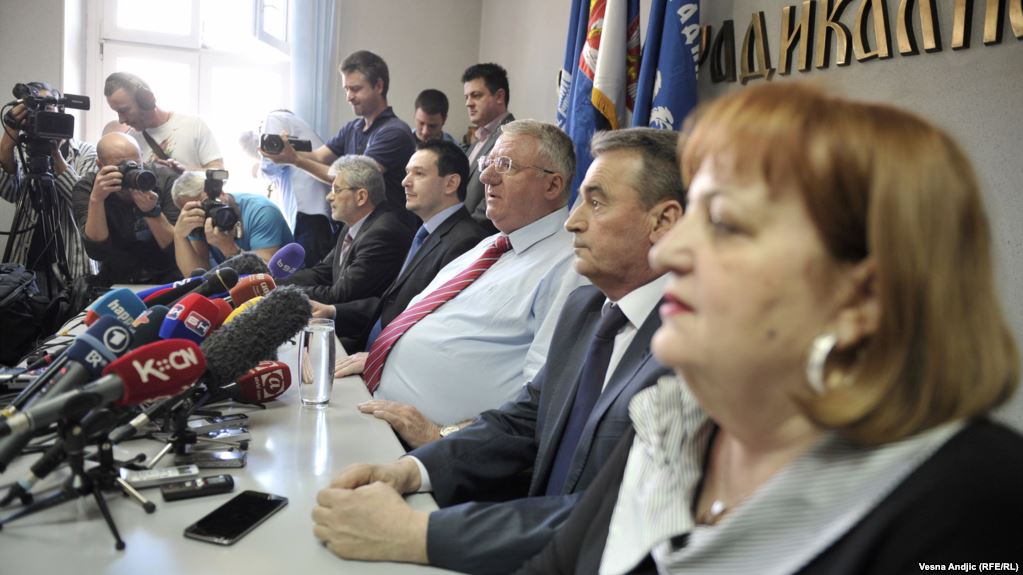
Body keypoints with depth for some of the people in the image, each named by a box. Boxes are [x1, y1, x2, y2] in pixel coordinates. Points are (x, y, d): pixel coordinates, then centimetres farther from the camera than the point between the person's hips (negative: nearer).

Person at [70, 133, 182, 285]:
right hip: (117, 284, 1)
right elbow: (97, 252, -19)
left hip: (167, 280, -1)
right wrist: (96, 199, -29)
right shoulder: (85, 188, -9)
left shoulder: (166, 179, -12)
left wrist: (153, 211, -30)